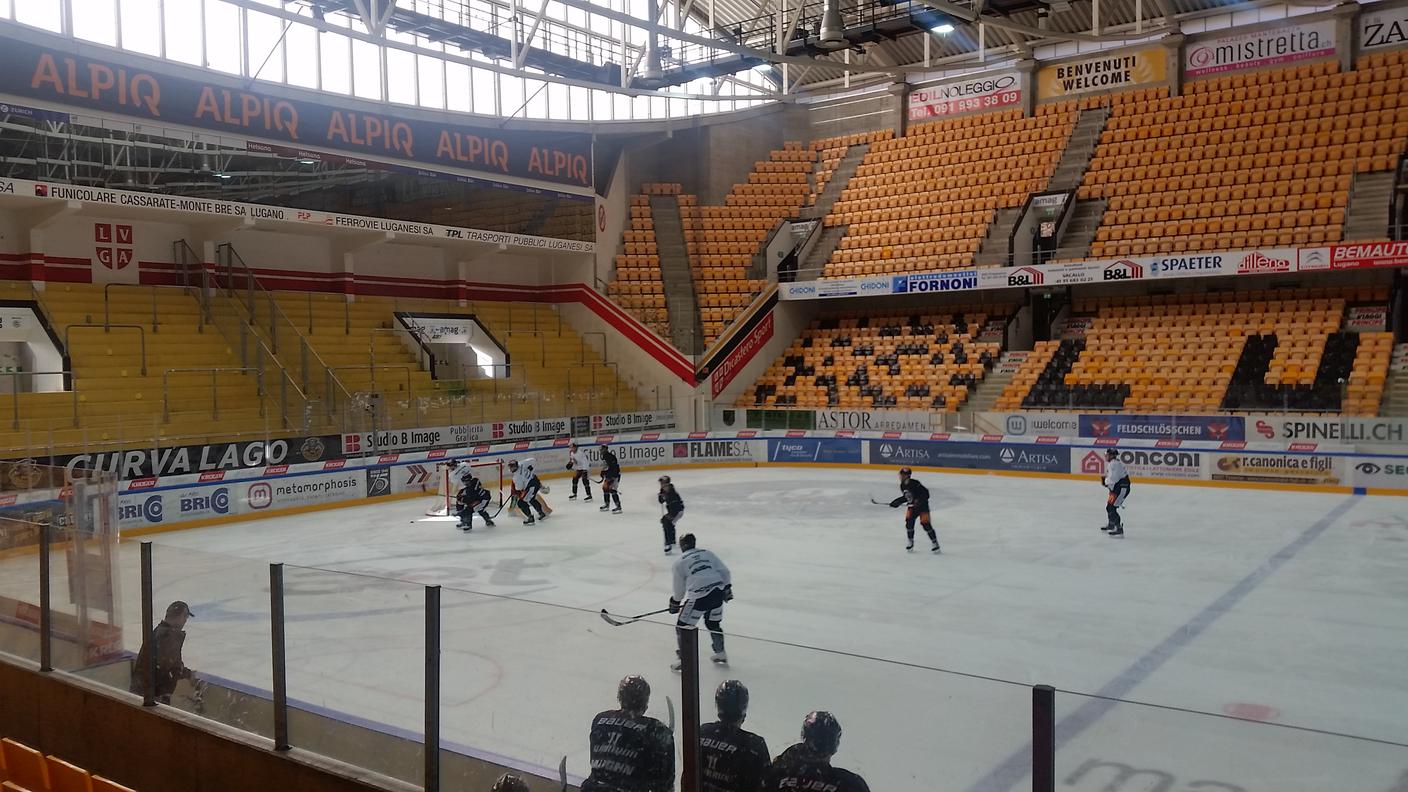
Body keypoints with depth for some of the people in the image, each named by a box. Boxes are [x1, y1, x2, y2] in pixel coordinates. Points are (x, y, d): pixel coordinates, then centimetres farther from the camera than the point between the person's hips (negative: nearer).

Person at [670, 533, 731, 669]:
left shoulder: (679, 563, 7)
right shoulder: (707, 553, 17)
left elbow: (679, 589, 11)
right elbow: (724, 571, 11)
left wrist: (675, 603, 27)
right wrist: (727, 588, 19)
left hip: (698, 596, -5)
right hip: (718, 591, 5)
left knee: (684, 626, 9)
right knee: (713, 622, 26)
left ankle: (683, 659, 8)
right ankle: (720, 654, 33)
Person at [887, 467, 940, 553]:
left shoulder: (915, 483, -23)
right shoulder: (902, 486, 3)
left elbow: (925, 492, -24)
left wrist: (920, 500, -34)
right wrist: (898, 501, 9)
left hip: (923, 505, -7)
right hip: (912, 506, 7)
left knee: (925, 524, -12)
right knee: (909, 521, -5)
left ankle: (935, 544, -2)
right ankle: (910, 542, 11)